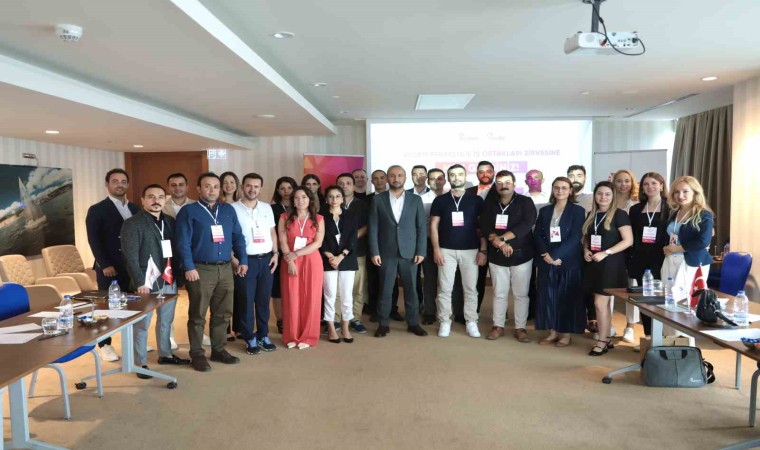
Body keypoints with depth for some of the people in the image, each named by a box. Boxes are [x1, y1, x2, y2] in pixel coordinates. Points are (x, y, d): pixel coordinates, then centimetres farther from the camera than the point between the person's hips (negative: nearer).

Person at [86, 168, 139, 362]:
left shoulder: (135, 209, 12)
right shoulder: (97, 210, -3)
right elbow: (94, 240, -10)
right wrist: (105, 265, -17)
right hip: (109, 267, -4)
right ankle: (105, 345, 16)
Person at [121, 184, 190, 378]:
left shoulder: (170, 222, 12)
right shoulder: (132, 224, -6)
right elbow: (130, 256, -12)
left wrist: (179, 276, 7)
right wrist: (139, 282, -17)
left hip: (170, 281, 6)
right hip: (148, 282, -6)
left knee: (166, 321, 17)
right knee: (142, 325, 3)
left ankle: (165, 354, 31)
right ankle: (141, 363, 14)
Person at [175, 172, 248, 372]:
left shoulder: (228, 210, 12)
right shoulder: (188, 211, -2)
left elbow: (238, 237, 13)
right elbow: (183, 242, -9)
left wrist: (243, 260, 5)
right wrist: (189, 267, -16)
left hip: (225, 268, 5)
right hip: (200, 269, -5)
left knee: (223, 313, 11)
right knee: (197, 314, 4)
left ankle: (219, 350, 24)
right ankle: (197, 354, 15)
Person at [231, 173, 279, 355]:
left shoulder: (267, 208, 10)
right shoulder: (233, 209, -5)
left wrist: (275, 253, 5)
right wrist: (233, 260, -11)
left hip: (266, 259, 4)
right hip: (245, 260, -4)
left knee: (264, 299, 11)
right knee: (246, 301, 3)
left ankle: (264, 335, 23)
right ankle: (250, 339, 14)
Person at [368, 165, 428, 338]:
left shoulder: (415, 200, 5)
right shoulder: (377, 199, 2)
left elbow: (421, 227, 4)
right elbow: (373, 228, -1)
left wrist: (421, 251, -3)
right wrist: (374, 252, -7)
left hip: (409, 252, 1)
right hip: (386, 253, -1)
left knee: (411, 289, 7)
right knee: (385, 290, 5)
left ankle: (413, 323, 19)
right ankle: (383, 324, 16)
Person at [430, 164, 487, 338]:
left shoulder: (476, 200, 3)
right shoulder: (440, 200, 4)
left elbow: (482, 226, 4)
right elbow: (434, 226, 4)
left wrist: (483, 250, -3)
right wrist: (436, 249, -5)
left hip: (471, 250, 0)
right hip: (446, 250, 0)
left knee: (471, 288, 5)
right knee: (445, 288, 2)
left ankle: (471, 322, 15)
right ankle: (445, 322, 12)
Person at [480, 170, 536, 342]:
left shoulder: (525, 202, -3)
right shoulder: (489, 203, 6)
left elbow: (526, 225, -16)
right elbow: (484, 226, -4)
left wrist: (501, 238, -20)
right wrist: (499, 243, -20)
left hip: (521, 255, -2)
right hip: (497, 256, 2)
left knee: (521, 294, 5)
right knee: (499, 293, 9)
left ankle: (520, 328, 16)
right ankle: (498, 326, 20)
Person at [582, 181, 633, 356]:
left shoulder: (619, 214, -8)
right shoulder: (591, 215, 10)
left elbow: (628, 240, -13)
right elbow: (586, 237, 19)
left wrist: (605, 253, -20)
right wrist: (586, 250, -2)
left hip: (610, 263, -6)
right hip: (594, 263, 6)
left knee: (600, 303, -6)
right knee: (604, 303, 12)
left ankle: (601, 341, 8)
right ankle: (607, 339, 21)